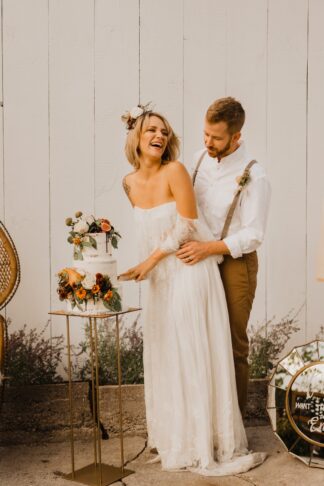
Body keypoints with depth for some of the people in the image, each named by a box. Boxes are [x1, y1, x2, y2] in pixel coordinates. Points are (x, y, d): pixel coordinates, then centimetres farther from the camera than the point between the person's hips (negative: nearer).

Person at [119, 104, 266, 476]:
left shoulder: (175, 171, -12)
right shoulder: (130, 183, 5)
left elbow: (186, 225, -15)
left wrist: (151, 261, -14)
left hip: (189, 274, -6)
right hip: (160, 279, 6)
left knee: (195, 357, -1)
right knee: (164, 359, 12)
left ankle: (207, 444, 13)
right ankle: (174, 438, 27)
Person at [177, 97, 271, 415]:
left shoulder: (253, 176, -17)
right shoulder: (201, 158, 2)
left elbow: (252, 236, -19)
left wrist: (207, 248, -27)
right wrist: (188, 241, 8)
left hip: (235, 263, -6)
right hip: (201, 258, 6)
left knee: (233, 344, 4)